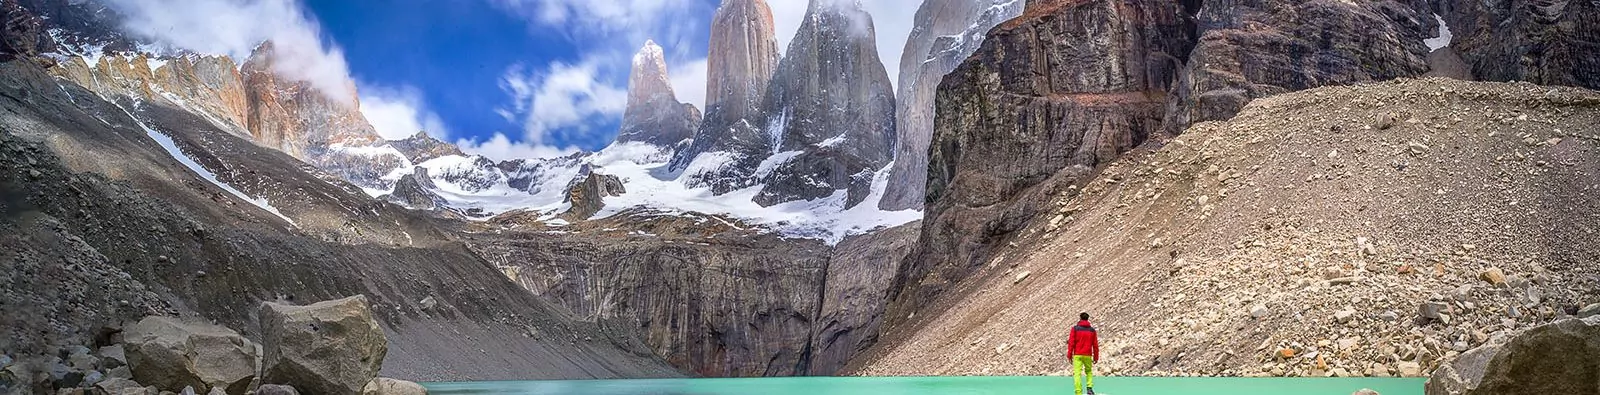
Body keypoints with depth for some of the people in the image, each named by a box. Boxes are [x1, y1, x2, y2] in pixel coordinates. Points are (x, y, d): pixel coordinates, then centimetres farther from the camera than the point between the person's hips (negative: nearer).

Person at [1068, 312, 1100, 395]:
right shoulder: (1092, 330, 6)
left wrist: (1069, 355, -1)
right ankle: (1089, 387, 2)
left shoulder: (1075, 329, -2)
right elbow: (1095, 345, 7)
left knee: (1077, 374, -3)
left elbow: (1071, 342, -6)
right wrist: (1096, 357, 13)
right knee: (1089, 371, 21)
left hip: (1077, 355, -2)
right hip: (1088, 355, 3)